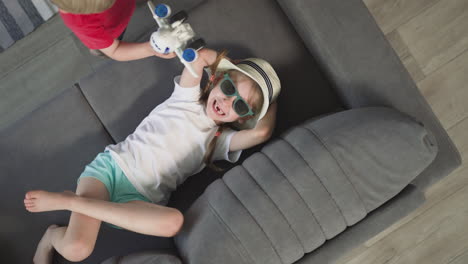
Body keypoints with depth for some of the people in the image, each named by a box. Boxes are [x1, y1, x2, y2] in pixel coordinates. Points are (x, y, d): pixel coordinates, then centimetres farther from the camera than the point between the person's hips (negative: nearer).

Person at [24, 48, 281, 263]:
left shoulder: (221, 141, 8)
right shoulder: (188, 96, 8)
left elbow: (261, 132, -12)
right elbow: (203, 56, -10)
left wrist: (271, 101, 4)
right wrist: (236, 69, 5)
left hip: (140, 200, 2)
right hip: (112, 165, -2)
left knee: (173, 222, -37)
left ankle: (70, 201, -22)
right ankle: (52, 234, 11)